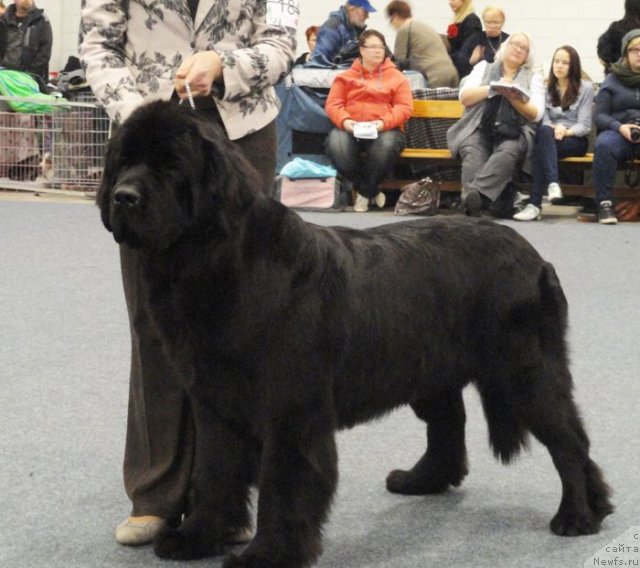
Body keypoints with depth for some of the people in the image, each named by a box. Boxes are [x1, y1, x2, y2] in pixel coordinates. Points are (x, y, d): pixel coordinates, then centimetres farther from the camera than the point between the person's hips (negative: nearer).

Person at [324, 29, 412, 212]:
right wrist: (344, 121, -15)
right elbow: (333, 104, 7)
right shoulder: (346, 76, 17)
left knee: (386, 145, -38)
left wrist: (384, 122, -16)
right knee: (335, 144, -33)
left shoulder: (397, 77, 14)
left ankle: (364, 192, -13)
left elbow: (404, 107, 3)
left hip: (384, 129, -1)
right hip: (350, 129, 1)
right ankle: (372, 192, -13)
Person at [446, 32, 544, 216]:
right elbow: (464, 97, 8)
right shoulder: (484, 68, 21)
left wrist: (512, 97, -8)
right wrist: (493, 88, -3)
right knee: (472, 153, -34)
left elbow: (535, 114, 6)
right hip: (479, 130, 1)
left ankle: (474, 192, -55)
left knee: (507, 152, -36)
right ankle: (475, 201, -53)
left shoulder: (534, 78, 18)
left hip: (512, 134, -1)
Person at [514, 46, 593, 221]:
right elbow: (544, 120, 5)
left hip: (576, 140, -2)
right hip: (550, 138, 2)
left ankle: (535, 204, -47)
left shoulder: (585, 88, 7)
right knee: (544, 132, -38)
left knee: (541, 148, -36)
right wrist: (554, 129, -19)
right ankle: (553, 184, -54)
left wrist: (566, 131, -23)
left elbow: (584, 125, -2)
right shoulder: (546, 88, 17)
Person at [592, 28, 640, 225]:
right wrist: (619, 127, -14)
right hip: (618, 133, -1)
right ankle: (604, 203, -31)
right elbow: (599, 115, 6)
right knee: (604, 144, -35)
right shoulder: (612, 81, 13)